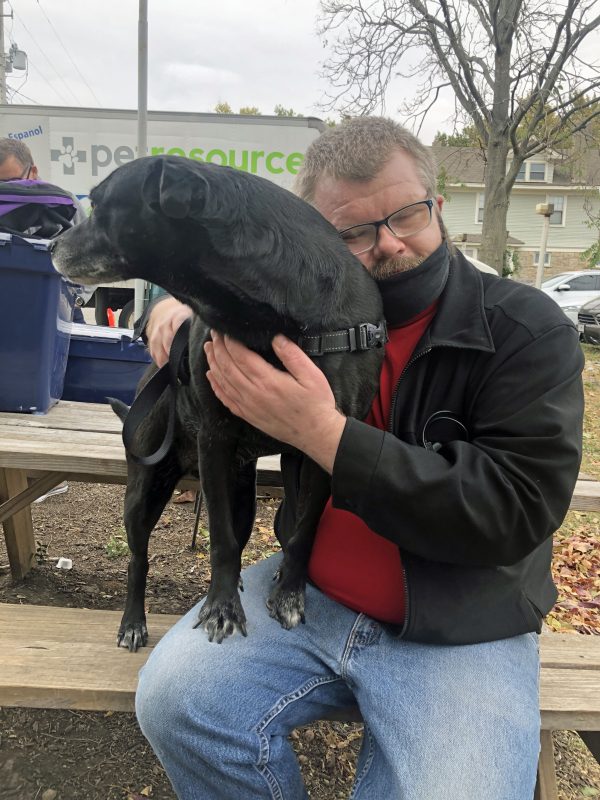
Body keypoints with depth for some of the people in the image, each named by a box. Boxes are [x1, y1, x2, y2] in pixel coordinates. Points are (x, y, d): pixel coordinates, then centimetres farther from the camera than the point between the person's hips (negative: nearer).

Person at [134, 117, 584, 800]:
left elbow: (516, 510, -20)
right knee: (172, 699, -16)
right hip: (307, 592, 3)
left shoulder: (528, 331, -11)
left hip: (461, 632, -2)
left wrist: (325, 434, -28)